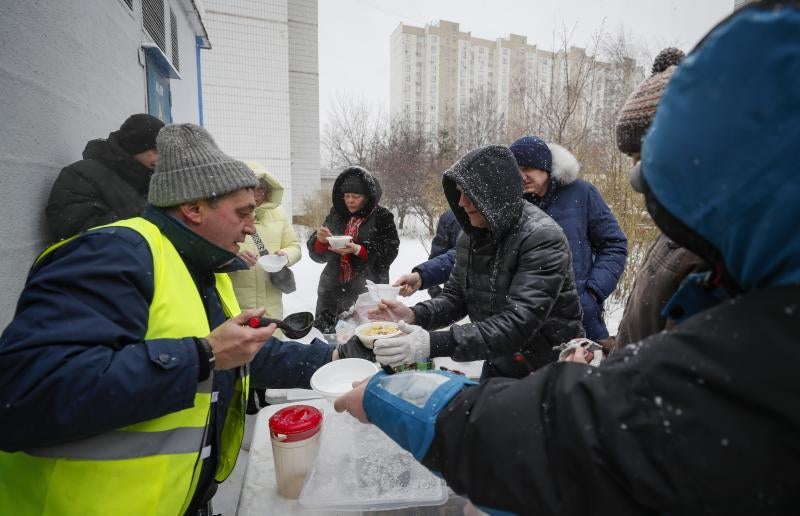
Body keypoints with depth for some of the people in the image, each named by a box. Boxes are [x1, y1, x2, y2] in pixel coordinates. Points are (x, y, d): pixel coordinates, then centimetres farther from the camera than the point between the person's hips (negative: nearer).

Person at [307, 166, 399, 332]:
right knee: (324, 335, 7)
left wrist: (357, 250, -20)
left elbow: (390, 252, -9)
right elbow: (317, 254, 10)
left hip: (368, 290, -3)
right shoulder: (335, 215, 9)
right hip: (333, 289, 4)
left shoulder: (382, 217, -1)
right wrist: (320, 241, -12)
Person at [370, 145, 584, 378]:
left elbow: (518, 324, -33)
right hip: (498, 366, 6)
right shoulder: (470, 235, -4)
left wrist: (434, 343, -41)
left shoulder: (543, 238, -26)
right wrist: (414, 315, -18)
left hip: (550, 376, -5)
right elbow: (455, 296, 2)